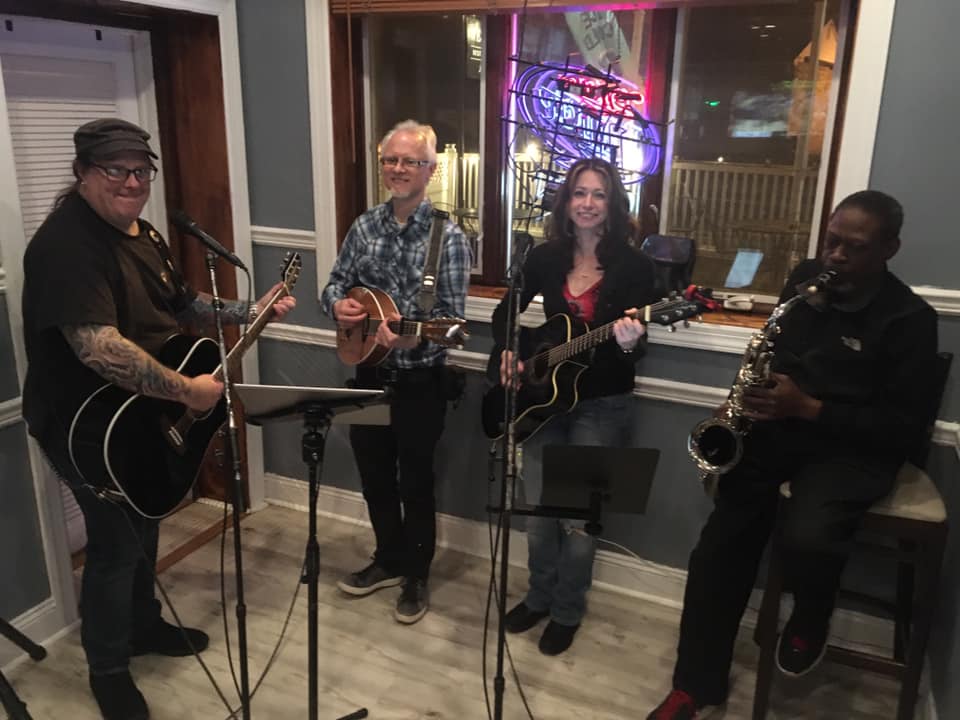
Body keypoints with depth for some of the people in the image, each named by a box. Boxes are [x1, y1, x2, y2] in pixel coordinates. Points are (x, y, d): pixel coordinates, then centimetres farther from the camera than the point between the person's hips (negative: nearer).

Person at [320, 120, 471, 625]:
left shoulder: (448, 237, -12)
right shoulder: (364, 227, 3)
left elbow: (453, 316, -16)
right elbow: (335, 283, 9)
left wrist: (412, 335, -33)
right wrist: (338, 305, -14)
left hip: (420, 381, -5)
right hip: (369, 374, 5)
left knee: (415, 482, 9)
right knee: (374, 476, 18)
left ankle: (416, 576, 29)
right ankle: (388, 560, 39)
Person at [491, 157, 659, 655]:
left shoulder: (635, 266, -9)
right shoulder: (545, 257, 1)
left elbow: (638, 348, -10)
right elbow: (506, 311, 12)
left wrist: (630, 344, -33)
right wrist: (508, 351, -5)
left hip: (602, 406, -3)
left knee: (579, 514, 2)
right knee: (538, 508, 10)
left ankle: (568, 611, 26)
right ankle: (539, 596, 34)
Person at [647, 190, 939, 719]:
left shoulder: (910, 320, -9)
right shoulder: (805, 278, 7)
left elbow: (906, 429, -12)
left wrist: (809, 408, -22)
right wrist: (758, 394, -3)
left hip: (854, 445, -4)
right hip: (781, 424, 4)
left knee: (808, 540, -33)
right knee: (719, 548, -13)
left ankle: (810, 622, 6)